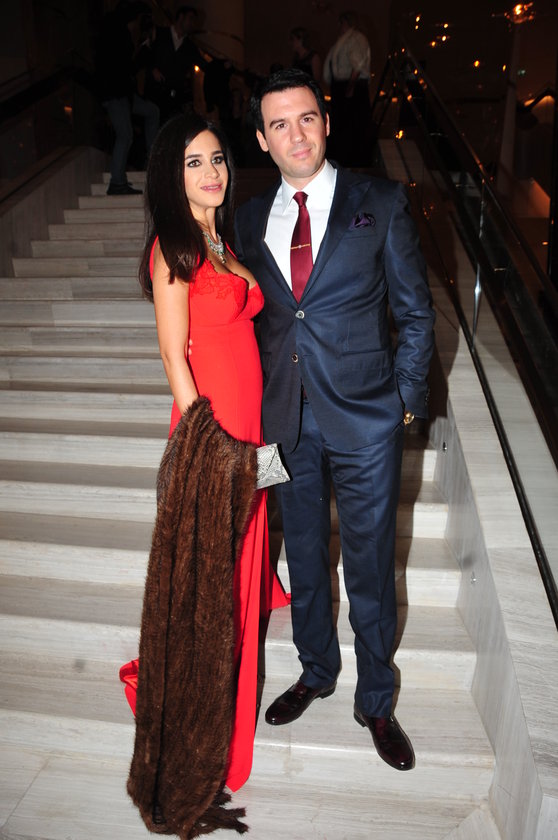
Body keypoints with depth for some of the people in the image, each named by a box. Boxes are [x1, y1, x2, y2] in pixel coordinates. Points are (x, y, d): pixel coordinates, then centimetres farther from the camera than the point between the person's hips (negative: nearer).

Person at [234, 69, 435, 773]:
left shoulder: (380, 202, -2)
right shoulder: (251, 218, 7)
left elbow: (415, 311, 0)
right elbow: (253, 316, 12)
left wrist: (406, 398, -4)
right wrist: (260, 400, 6)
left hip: (365, 422, -3)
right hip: (285, 421, 3)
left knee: (370, 570, 11)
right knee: (304, 562, 18)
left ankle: (375, 701, 36)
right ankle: (316, 672, 45)